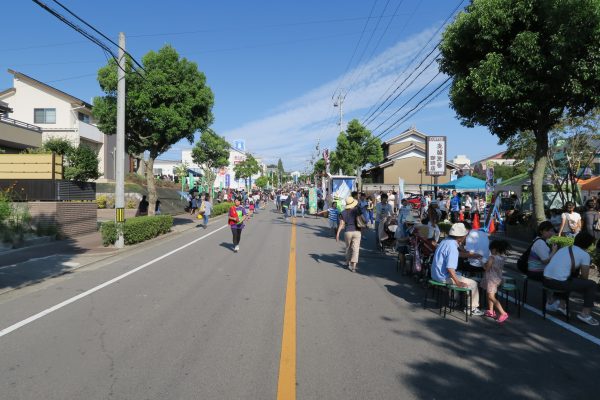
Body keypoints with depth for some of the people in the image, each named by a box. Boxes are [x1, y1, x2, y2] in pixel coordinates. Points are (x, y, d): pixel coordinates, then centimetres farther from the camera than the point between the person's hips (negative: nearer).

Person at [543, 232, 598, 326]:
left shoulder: (564, 249, 20)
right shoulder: (585, 255, 1)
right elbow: (584, 277, 4)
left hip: (546, 280, 7)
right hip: (558, 282, -7)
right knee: (591, 285, 11)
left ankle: (561, 305, 37)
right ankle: (585, 313, 13)